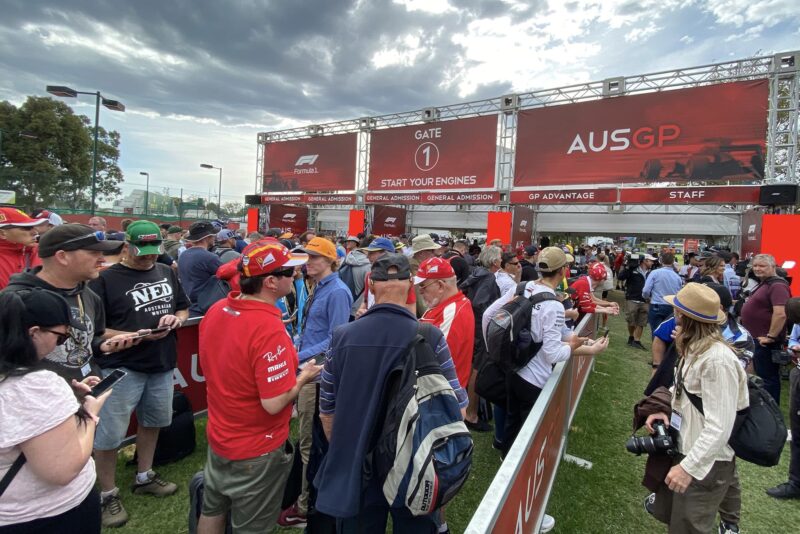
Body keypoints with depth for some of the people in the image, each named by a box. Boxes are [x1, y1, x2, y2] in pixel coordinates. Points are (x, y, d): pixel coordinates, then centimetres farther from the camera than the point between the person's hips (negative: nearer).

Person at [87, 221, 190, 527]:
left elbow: (184, 309, 13)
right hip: (121, 368, -5)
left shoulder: (167, 273, 4)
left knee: (152, 422, 20)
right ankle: (108, 495, 26)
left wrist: (176, 319, -9)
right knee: (109, 434, 5)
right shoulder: (106, 279, -12)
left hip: (162, 365, 6)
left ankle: (144, 478, 41)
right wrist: (133, 336, -23)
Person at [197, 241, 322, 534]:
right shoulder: (269, 329, -33)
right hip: (256, 450, -7)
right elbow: (274, 403, -30)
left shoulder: (215, 311, -7)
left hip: (219, 438, 7)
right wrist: (303, 376, -12)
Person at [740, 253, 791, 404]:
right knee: (761, 376, 20)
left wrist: (771, 336, -23)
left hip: (765, 341, -10)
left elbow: (780, 314, -29)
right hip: (757, 338, 10)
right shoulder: (764, 283, 13)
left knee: (768, 378, 0)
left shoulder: (777, 285, -19)